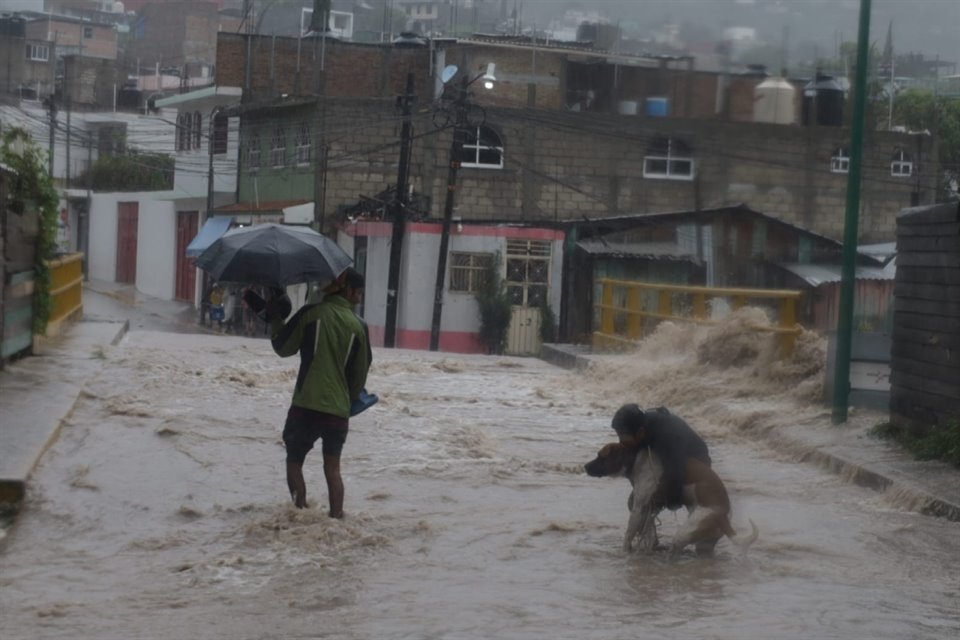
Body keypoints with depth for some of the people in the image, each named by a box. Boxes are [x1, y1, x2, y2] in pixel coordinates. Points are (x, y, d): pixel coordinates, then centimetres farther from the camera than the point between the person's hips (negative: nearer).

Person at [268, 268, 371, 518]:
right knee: (332, 468, 12)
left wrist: (275, 319, 19)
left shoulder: (311, 314, -5)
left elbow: (283, 348, 3)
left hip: (306, 405, -2)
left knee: (294, 461, 11)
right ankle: (336, 517, 6)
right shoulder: (357, 326, 4)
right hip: (339, 410, 2)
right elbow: (360, 374, 11)